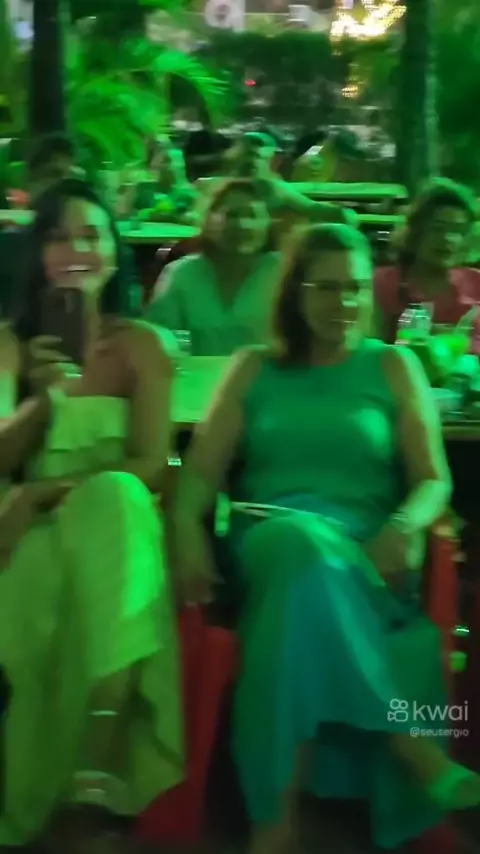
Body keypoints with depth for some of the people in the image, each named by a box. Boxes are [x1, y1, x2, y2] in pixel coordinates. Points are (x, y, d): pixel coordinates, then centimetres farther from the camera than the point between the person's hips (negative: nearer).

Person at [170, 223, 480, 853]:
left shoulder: (394, 367, 15)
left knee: (307, 574, -39)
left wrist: (404, 528, -17)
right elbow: (201, 471, 10)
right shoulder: (254, 369, 18)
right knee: (303, 551, -39)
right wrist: (187, 528, -13)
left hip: (365, 550, -1)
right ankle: (411, 746, -38)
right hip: (268, 540, 1)